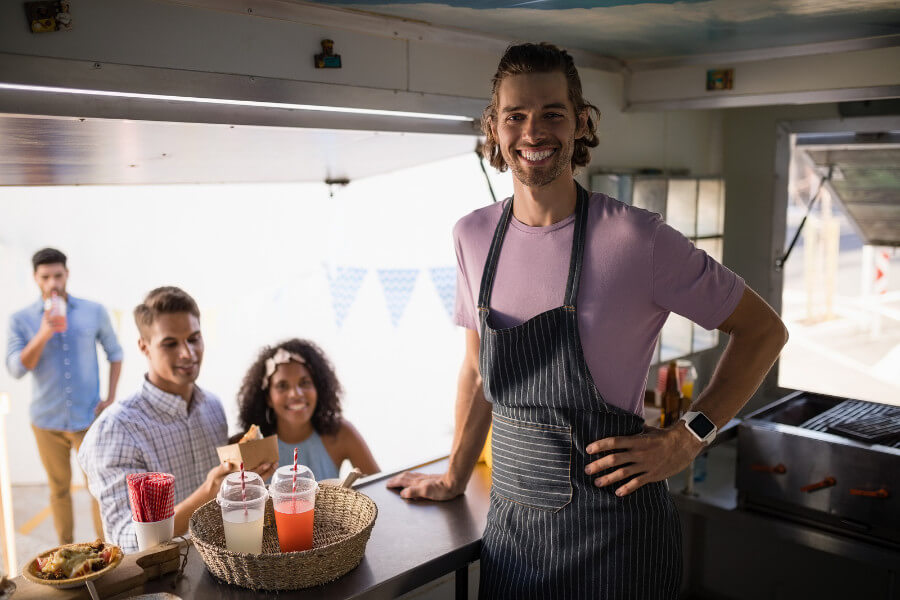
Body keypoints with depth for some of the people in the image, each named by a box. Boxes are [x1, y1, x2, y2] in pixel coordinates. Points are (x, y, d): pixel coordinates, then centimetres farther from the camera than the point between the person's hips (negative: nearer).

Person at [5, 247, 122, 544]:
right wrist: (43, 335, -23)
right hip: (47, 420, 1)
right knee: (59, 489, 12)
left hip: (88, 418, 0)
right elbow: (16, 368, -11)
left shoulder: (94, 312, -1)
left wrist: (110, 398, 1)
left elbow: (114, 353, 9)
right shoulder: (21, 320, -2)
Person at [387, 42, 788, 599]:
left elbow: (763, 330, -4)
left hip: (612, 530, -4)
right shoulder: (474, 236, 1)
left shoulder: (637, 238, -14)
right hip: (510, 518, 4)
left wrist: (689, 437, -12)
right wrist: (455, 477, 17)